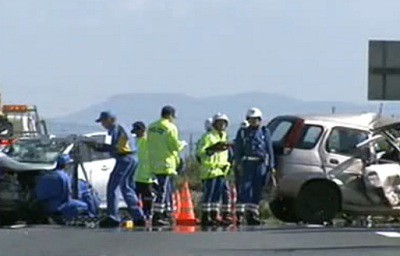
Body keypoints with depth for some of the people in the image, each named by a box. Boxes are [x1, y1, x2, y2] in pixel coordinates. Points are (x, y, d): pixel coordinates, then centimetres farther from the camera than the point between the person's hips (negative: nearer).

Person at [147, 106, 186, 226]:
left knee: (166, 190, 17)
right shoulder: (170, 127, -10)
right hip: (166, 163, -7)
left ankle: (162, 216, 18)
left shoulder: (151, 127, 11)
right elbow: (175, 146, -13)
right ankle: (157, 217, -10)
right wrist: (182, 144, 9)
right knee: (162, 191, -6)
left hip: (154, 163, 7)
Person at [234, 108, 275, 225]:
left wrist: (271, 165, 5)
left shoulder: (265, 132, 14)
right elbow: (238, 149, 8)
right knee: (246, 186, -12)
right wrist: (239, 163, -4)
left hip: (261, 163, 1)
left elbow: (269, 149, 12)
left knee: (258, 189, 2)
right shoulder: (243, 132, 12)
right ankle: (248, 210, -14)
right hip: (248, 163, -1)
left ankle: (254, 212, 7)